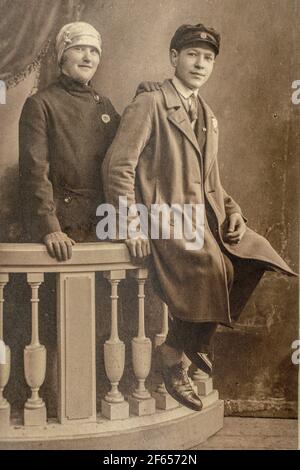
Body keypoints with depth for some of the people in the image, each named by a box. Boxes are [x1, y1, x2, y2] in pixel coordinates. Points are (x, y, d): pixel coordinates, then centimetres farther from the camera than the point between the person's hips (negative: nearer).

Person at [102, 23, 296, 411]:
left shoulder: (208, 117, 20)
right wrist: (132, 225, -20)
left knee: (256, 254, -8)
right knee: (212, 268, -27)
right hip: (165, 219, -8)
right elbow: (117, 165, -12)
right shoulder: (149, 105, -4)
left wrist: (231, 211, 7)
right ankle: (173, 357, -6)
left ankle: (199, 336, 8)